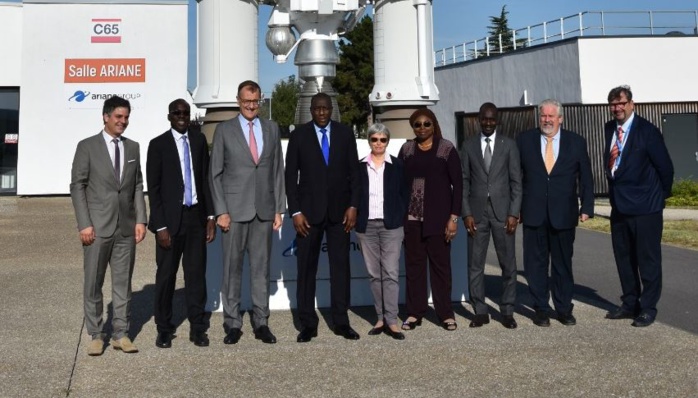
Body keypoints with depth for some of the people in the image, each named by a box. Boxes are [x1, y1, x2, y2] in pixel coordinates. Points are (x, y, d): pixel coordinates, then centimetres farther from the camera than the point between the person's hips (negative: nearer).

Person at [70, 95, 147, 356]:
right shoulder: (87, 146, 0)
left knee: (123, 283, 7)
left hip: (126, 227, 3)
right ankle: (95, 335, 15)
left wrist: (140, 219, 3)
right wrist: (84, 224, -10)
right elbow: (77, 186, -3)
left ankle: (120, 334, 15)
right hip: (97, 226, -3)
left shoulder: (133, 147, 11)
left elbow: (138, 186, 11)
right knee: (93, 284, 4)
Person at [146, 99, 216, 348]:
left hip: (196, 216, 3)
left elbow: (206, 179, 10)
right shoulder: (158, 144, -2)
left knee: (196, 274, 6)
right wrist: (161, 226, -10)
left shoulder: (199, 140, 8)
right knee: (166, 275, 4)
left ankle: (198, 328, 16)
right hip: (170, 218, -3)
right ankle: (164, 329, 17)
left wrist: (210, 217, 4)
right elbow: (153, 188, -4)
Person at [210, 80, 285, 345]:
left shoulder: (271, 129, 11)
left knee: (261, 267, 6)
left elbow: (278, 171, 11)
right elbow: (215, 174, 1)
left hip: (264, 210, 2)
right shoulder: (224, 130, 3)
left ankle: (261, 323, 14)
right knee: (232, 268, 3)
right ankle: (232, 323, 12)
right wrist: (221, 211, -6)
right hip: (234, 210, -2)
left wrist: (279, 209, 6)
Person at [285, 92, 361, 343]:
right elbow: (291, 176, 0)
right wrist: (295, 212, -7)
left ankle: (341, 322, 13)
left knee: (341, 266, 4)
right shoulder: (299, 136, 2)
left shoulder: (345, 134, 6)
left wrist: (353, 206, -3)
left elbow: (354, 172, 6)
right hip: (309, 211, -1)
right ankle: (308, 324, 11)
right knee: (306, 268, 3)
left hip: (339, 210, 1)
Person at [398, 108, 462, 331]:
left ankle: (445, 313, 13)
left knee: (440, 263, 3)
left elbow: (458, 183, -4)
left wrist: (454, 217, -9)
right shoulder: (406, 149, 7)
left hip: (438, 217, -3)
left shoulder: (446, 149, -2)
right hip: (411, 217, 3)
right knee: (413, 264, 6)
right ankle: (415, 312, 15)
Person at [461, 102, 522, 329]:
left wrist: (514, 213, -5)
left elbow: (516, 181, 3)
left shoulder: (509, 145, 5)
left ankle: (507, 311, 14)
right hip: (477, 212, 1)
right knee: (475, 265, 3)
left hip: (502, 211, -1)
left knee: (508, 264, 3)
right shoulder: (469, 146, 7)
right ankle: (480, 312, 13)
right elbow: (464, 182, 5)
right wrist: (466, 213, -3)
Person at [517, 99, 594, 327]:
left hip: (564, 213, 0)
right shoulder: (524, 140, 4)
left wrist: (586, 208, -2)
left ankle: (564, 309, 21)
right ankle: (541, 309, 17)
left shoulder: (576, 142, 5)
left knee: (563, 263, 9)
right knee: (536, 263, 5)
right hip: (533, 213, 0)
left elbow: (585, 178, 6)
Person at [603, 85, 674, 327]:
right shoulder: (610, 129, 7)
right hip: (619, 206, 7)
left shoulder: (647, 131, -12)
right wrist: (616, 192, 12)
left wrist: (661, 195, 1)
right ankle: (630, 304, 27)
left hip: (644, 207, -7)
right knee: (624, 259, 15)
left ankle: (648, 308, 13)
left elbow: (665, 167, -8)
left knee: (648, 260, 3)